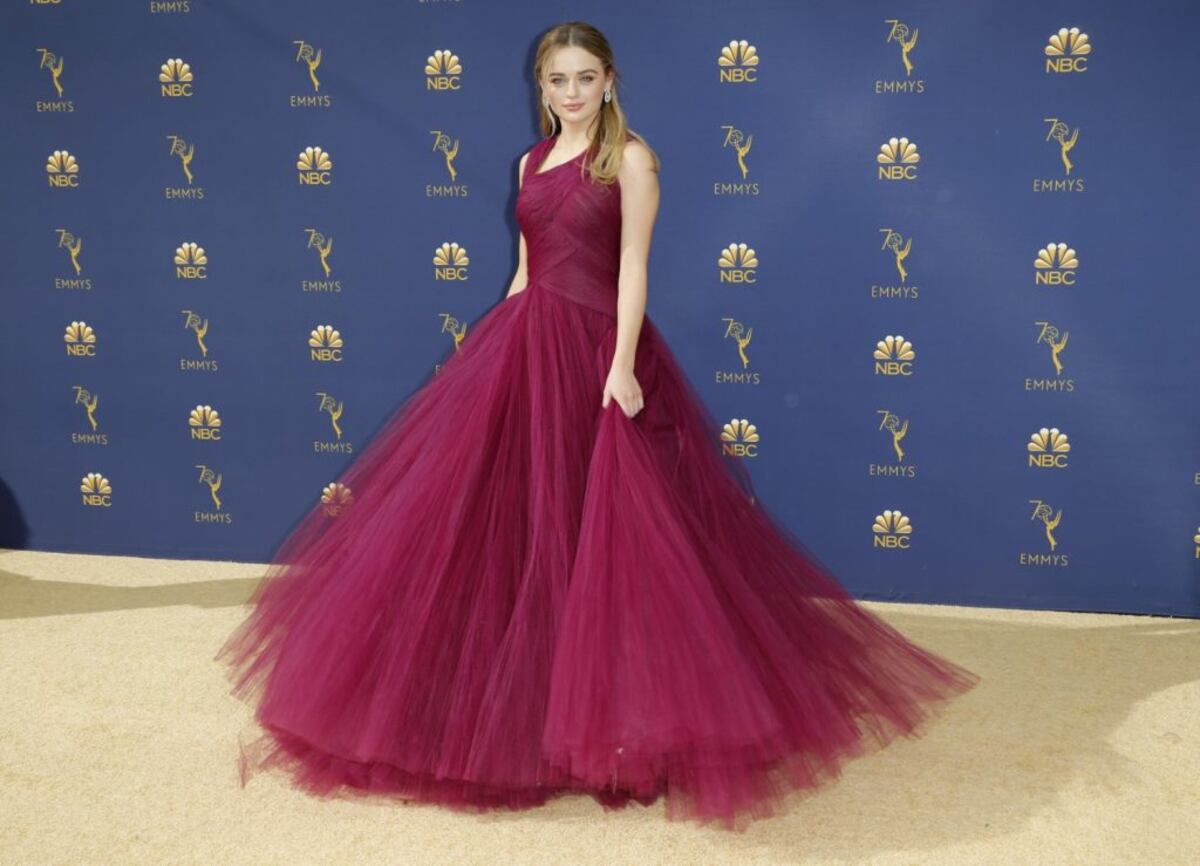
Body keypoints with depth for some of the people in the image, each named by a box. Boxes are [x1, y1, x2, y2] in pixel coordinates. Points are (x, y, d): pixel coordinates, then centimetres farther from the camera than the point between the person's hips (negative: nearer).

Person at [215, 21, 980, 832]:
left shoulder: (631, 157, -4)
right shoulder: (533, 161, 14)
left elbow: (633, 267, -11)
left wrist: (623, 366, -19)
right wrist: (500, 345, 15)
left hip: (594, 347, -6)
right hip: (525, 343, 6)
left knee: (595, 523, -3)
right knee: (509, 512, 8)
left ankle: (611, 701, 10)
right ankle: (519, 687, 23)